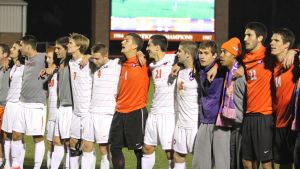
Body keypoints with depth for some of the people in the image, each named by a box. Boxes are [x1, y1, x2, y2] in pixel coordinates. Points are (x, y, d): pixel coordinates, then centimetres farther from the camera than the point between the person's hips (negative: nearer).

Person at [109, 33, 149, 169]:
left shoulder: (143, 63, -9)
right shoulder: (123, 64, 12)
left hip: (136, 112, -7)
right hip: (120, 113, 7)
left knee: (139, 150, 1)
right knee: (115, 147, 8)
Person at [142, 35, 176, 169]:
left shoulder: (173, 61, -10)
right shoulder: (152, 66, 13)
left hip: (169, 114, -8)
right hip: (154, 113, 8)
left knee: (171, 152, -6)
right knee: (147, 148, 16)